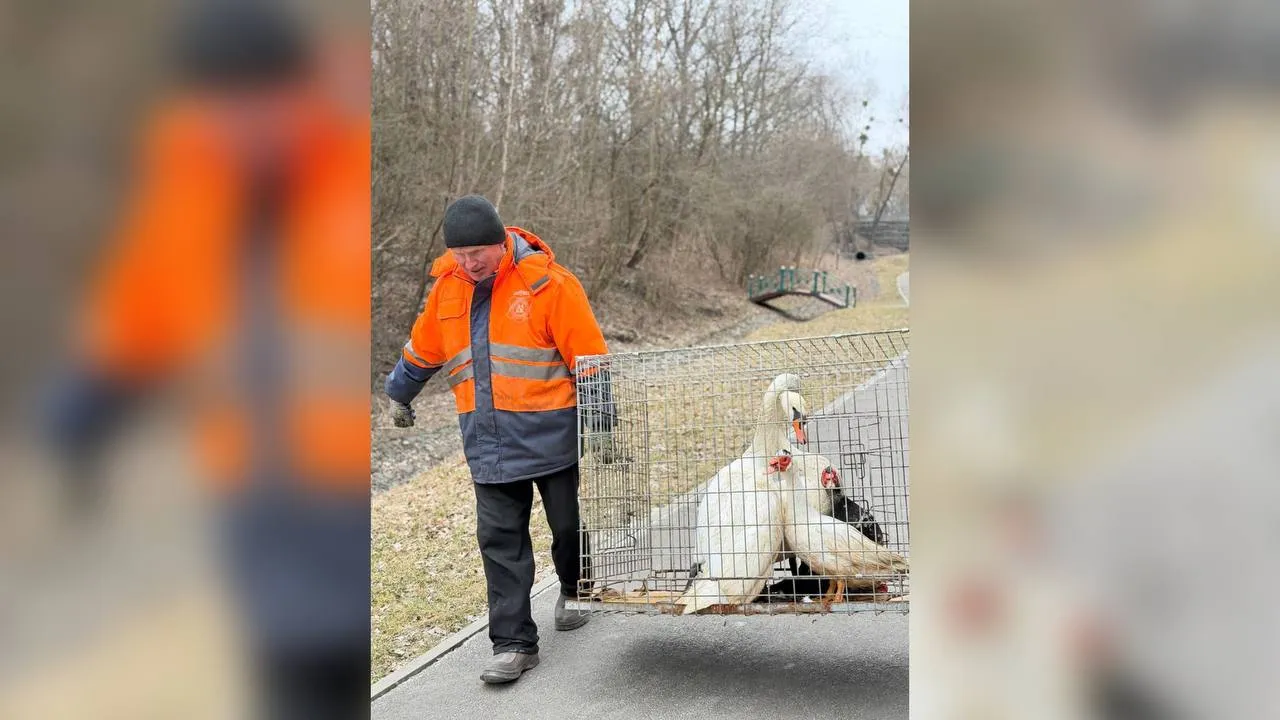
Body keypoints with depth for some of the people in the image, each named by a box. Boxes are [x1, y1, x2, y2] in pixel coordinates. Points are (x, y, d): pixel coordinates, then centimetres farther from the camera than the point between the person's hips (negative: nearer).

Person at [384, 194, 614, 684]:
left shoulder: (547, 283, -12)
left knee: (568, 525, 13)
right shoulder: (448, 286, 5)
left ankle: (574, 590, 42)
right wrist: (399, 396, 34)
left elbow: (590, 358, -10)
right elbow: (422, 351, 22)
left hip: (551, 435, -4)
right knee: (499, 539, 1)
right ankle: (514, 643, 8)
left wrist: (603, 424, -10)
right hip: (488, 441, 4)